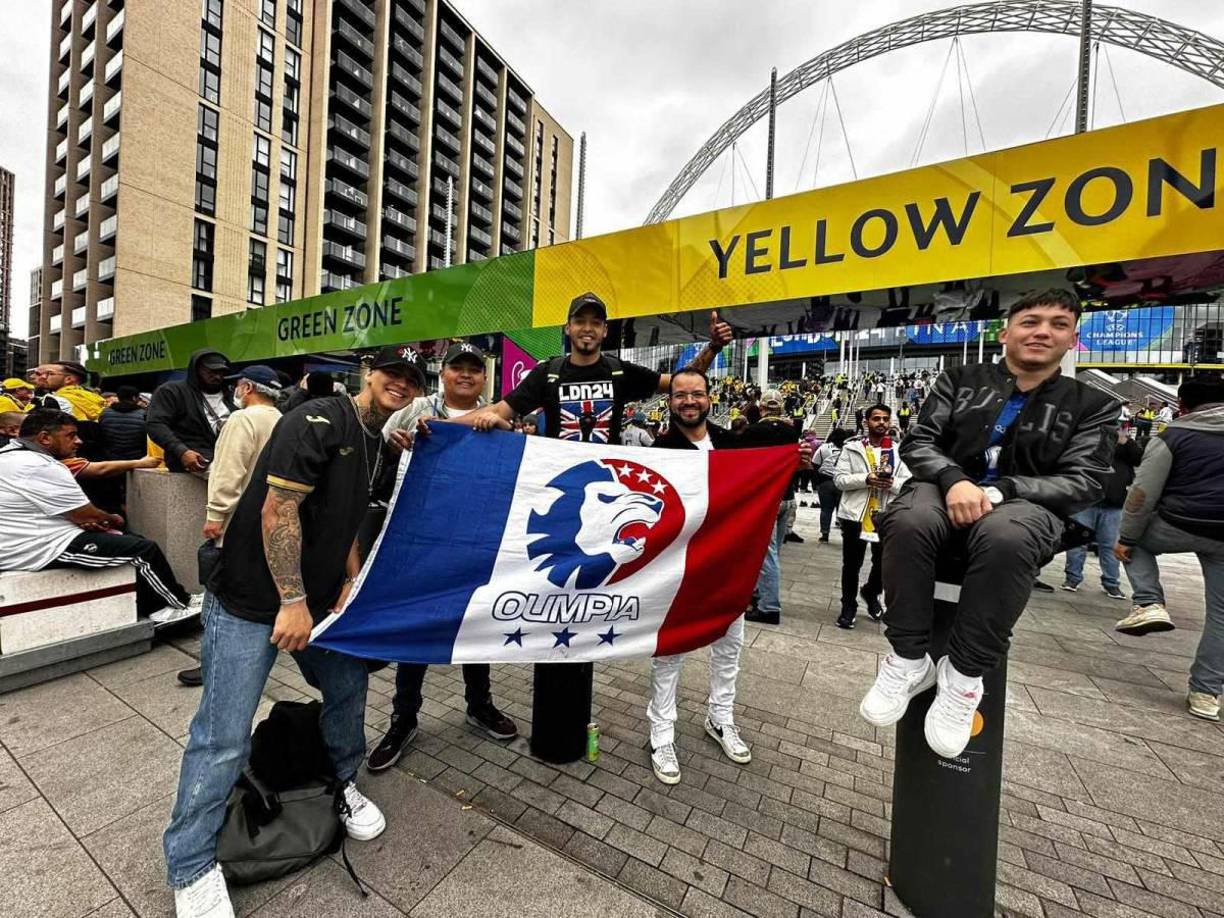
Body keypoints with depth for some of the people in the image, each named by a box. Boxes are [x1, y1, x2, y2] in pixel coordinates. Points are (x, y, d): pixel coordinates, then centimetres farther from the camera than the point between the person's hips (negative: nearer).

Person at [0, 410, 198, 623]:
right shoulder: (42, 468, -23)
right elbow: (87, 515, -17)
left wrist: (82, 520, 6)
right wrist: (113, 519, 4)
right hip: (44, 551, -11)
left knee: (133, 539, 13)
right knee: (145, 549, -9)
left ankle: (155, 609, 16)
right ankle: (181, 603, 9)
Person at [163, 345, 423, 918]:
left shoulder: (377, 447, 8)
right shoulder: (319, 420, -19)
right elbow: (277, 510, -23)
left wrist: (351, 581, 3)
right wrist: (292, 602, -21)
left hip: (317, 600, 8)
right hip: (249, 603, -8)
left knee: (349, 683, 15)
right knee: (224, 737, 1)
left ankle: (343, 784, 40)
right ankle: (191, 869, 25)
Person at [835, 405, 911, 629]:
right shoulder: (852, 447, -1)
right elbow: (839, 479, -7)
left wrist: (893, 483, -18)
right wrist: (866, 479, -21)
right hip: (855, 514, -2)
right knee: (852, 565, 9)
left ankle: (871, 593, 44)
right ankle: (848, 605, 27)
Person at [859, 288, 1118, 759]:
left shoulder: (1092, 405, 13)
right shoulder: (959, 380, 13)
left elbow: (1084, 482, 1)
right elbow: (919, 442, 4)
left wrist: (997, 491, -18)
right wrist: (954, 480, -19)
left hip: (1025, 503, 0)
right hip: (947, 489, 1)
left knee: (1005, 539, -39)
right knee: (908, 523, -36)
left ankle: (963, 673, -22)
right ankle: (908, 660, -20)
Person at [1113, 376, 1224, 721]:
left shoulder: (1173, 436, -4)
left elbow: (1142, 493, -8)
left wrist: (1124, 538, -1)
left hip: (1180, 525, -4)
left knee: (1135, 540, 28)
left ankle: (1149, 604, 7)